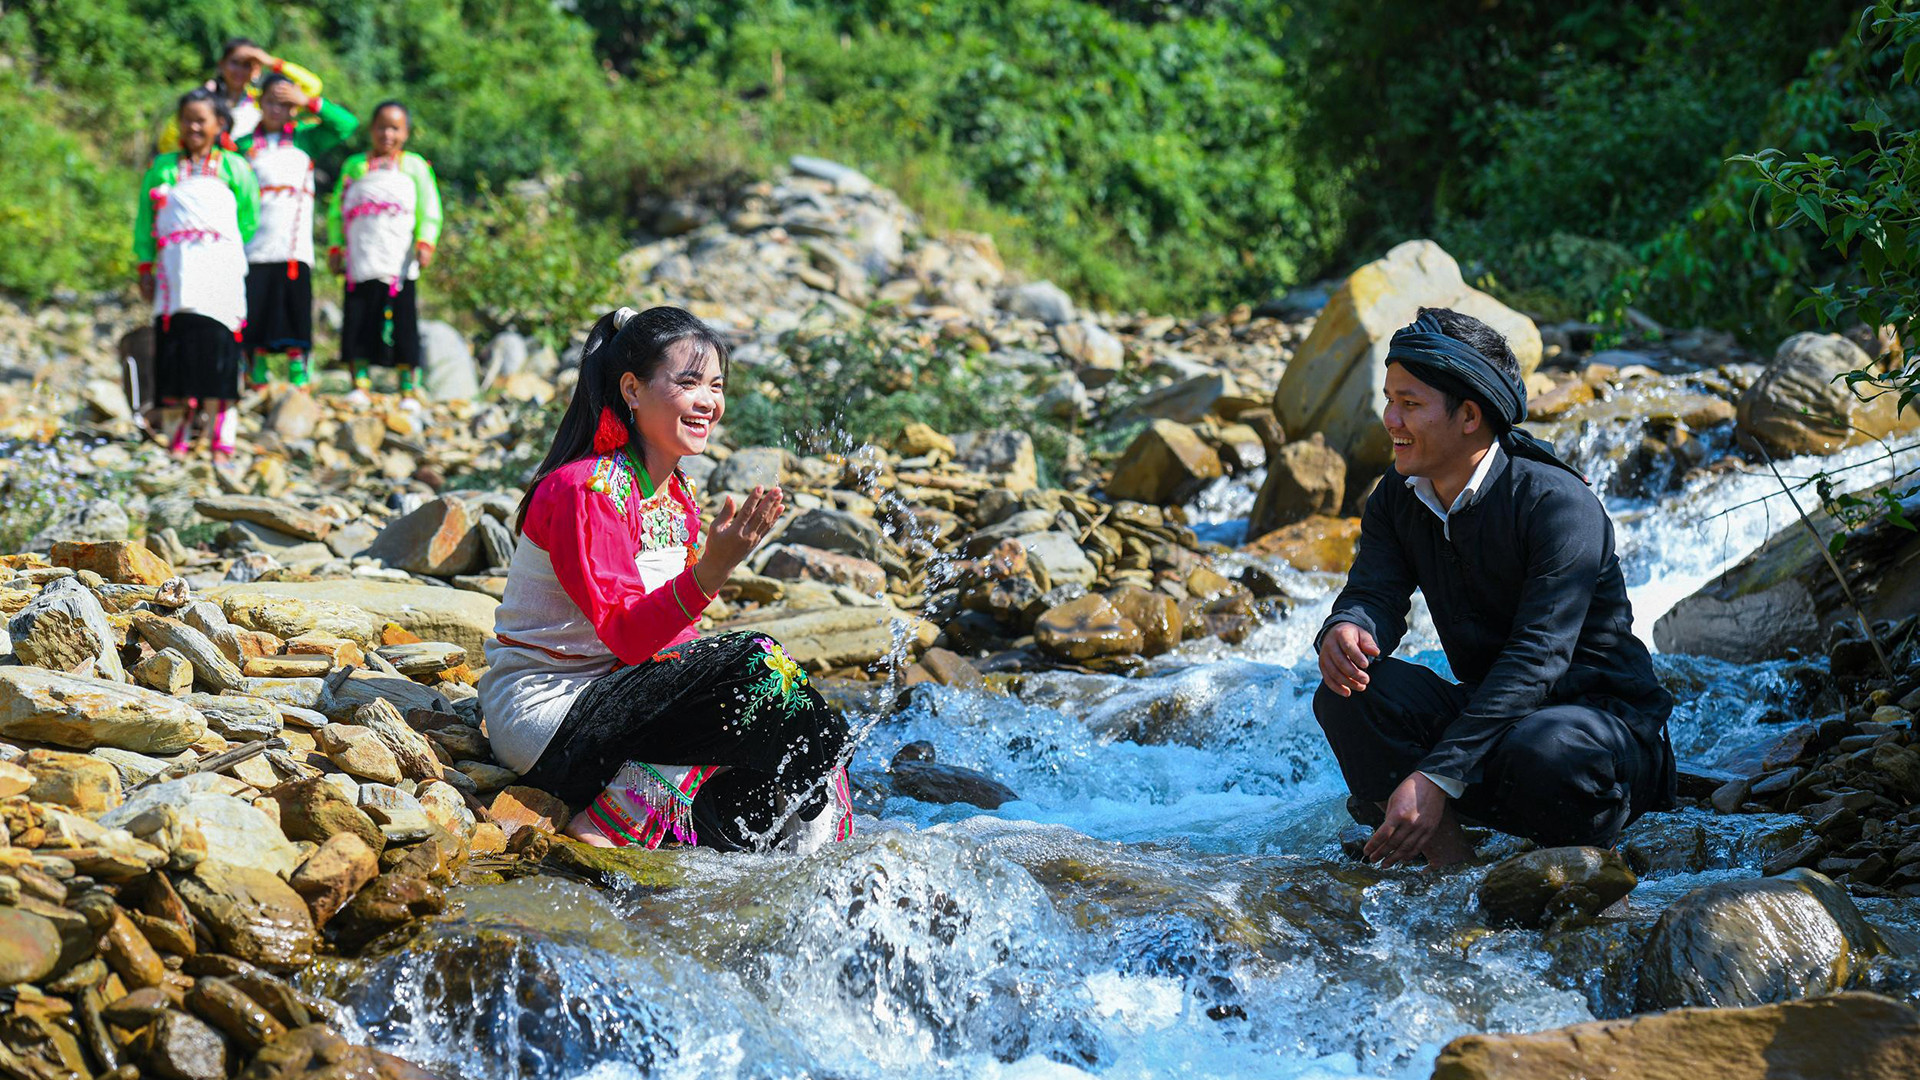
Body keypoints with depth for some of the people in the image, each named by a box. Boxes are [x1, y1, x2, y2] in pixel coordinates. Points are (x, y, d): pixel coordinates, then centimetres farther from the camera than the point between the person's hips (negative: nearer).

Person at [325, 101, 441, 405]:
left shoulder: (414, 166, 8)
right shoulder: (354, 166, 15)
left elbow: (429, 209, 1)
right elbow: (336, 209, 16)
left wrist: (425, 242, -12)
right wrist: (335, 246, 6)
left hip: (399, 266, -2)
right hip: (360, 264, 2)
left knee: (401, 325, -1)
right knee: (358, 323, -2)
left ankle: (408, 389, 5)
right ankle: (360, 385, 5)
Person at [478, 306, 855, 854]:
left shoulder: (677, 495, 11)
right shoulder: (586, 490, -17)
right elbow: (627, 636, -24)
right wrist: (711, 570, -37)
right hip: (546, 720, -9)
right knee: (755, 668, -22)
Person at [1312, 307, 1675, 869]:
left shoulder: (1559, 506, -21)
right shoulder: (1397, 500, 3)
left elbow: (1536, 658, -29)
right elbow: (1373, 592, -9)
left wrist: (1437, 778, -38)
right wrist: (1344, 630, -37)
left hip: (1599, 713, -6)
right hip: (1486, 711, 6)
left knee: (1540, 753, -41)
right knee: (1348, 691, -20)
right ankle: (1450, 869, -20)